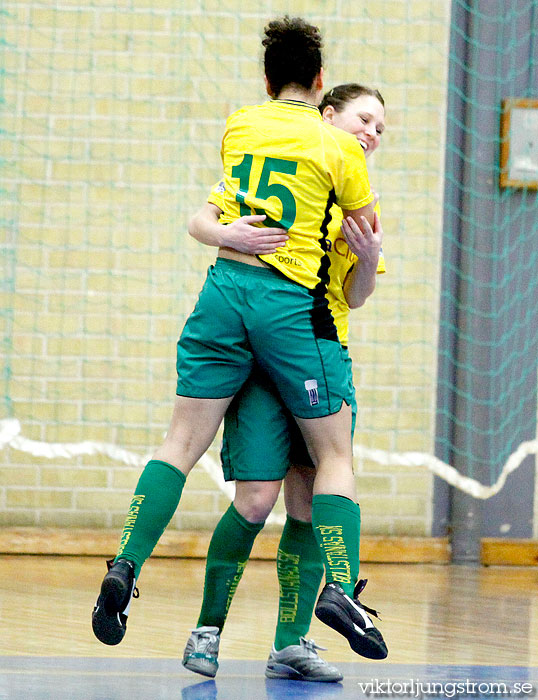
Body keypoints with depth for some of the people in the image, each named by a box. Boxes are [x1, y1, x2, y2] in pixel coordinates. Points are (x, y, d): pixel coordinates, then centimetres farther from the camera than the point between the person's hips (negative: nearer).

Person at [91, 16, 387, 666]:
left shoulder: (237, 127, 11)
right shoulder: (339, 146, 0)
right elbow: (368, 236, 10)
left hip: (225, 287, 3)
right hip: (295, 303, -3)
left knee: (180, 442, 7)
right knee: (334, 456, 5)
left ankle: (124, 567, -5)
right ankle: (338, 585, -10)